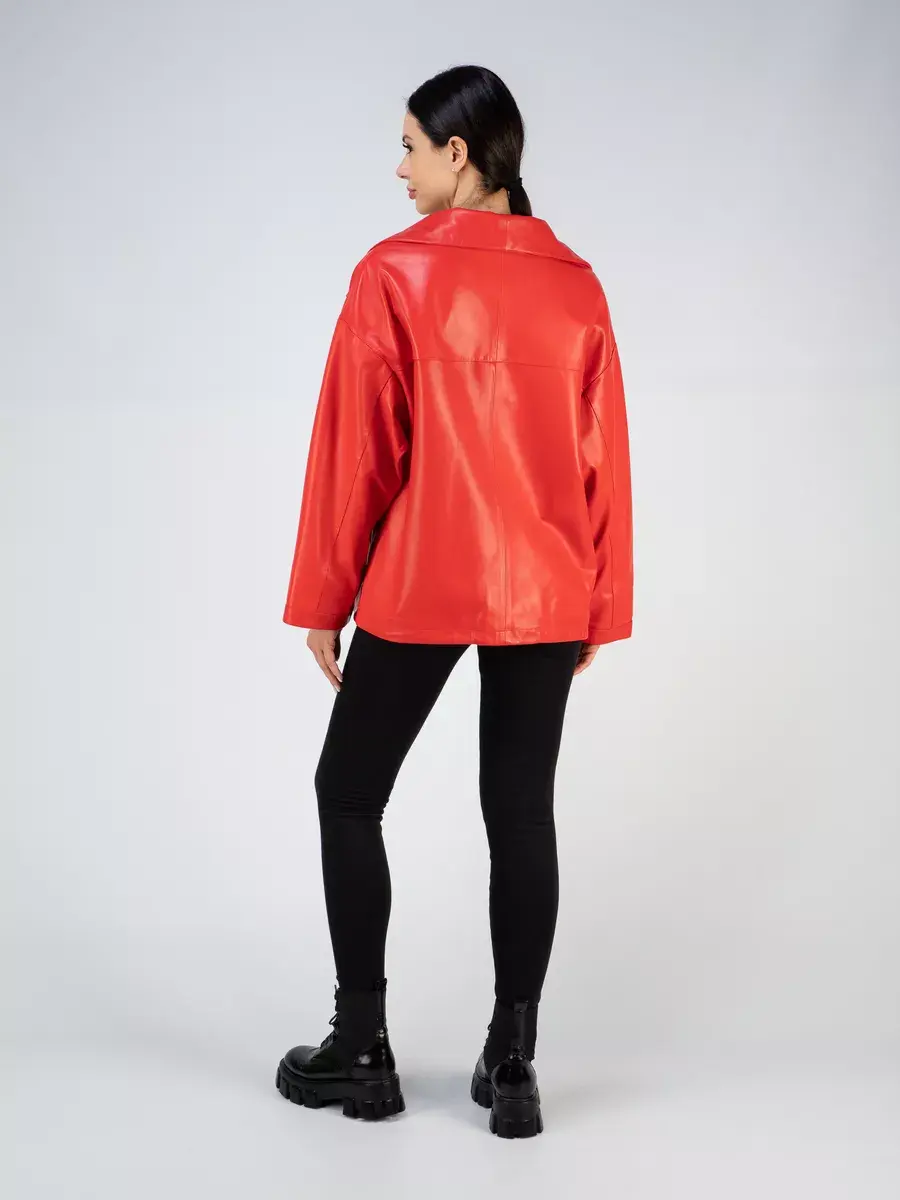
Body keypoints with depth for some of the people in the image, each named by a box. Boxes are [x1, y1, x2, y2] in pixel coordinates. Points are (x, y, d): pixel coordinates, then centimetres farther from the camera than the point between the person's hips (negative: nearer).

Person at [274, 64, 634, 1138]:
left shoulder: (396, 275, -9)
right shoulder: (576, 285, 4)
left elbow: (356, 446, -8)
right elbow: (603, 454, 6)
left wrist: (322, 596, 0)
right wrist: (600, 604, 13)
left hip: (417, 591, -4)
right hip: (547, 596, 4)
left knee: (349, 796, 12)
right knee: (521, 812, 9)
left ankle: (361, 1051, 16)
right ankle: (512, 1069, 12)